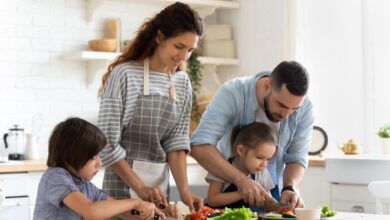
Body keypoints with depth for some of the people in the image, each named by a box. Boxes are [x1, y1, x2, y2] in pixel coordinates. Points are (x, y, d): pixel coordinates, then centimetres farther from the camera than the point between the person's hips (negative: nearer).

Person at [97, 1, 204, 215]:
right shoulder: (124, 74, -14)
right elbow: (106, 143, -14)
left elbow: (177, 142, 1)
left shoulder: (182, 83, 3)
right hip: (124, 183, -5)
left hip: (160, 183, 5)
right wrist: (139, 187, -18)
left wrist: (184, 189, -12)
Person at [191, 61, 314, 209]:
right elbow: (199, 146, -36)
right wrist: (240, 179, -46)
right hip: (229, 187, -2)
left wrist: (290, 188, -31)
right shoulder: (232, 94, -27)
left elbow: (297, 158, -11)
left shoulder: (304, 109, -17)